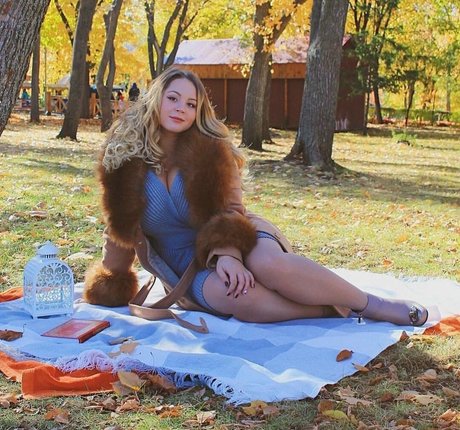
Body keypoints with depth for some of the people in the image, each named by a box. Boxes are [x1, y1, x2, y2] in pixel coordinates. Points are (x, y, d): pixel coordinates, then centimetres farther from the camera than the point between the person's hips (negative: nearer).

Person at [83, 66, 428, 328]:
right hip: (189, 270, 1)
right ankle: (335, 311, -25)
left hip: (229, 243, 0)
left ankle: (370, 305, -21)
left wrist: (228, 252, -29)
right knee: (232, 295, -37)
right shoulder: (125, 158, 0)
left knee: (267, 263, -37)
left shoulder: (212, 149, -5)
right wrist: (113, 288, 11)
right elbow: (121, 229, 10)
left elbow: (230, 209, -9)